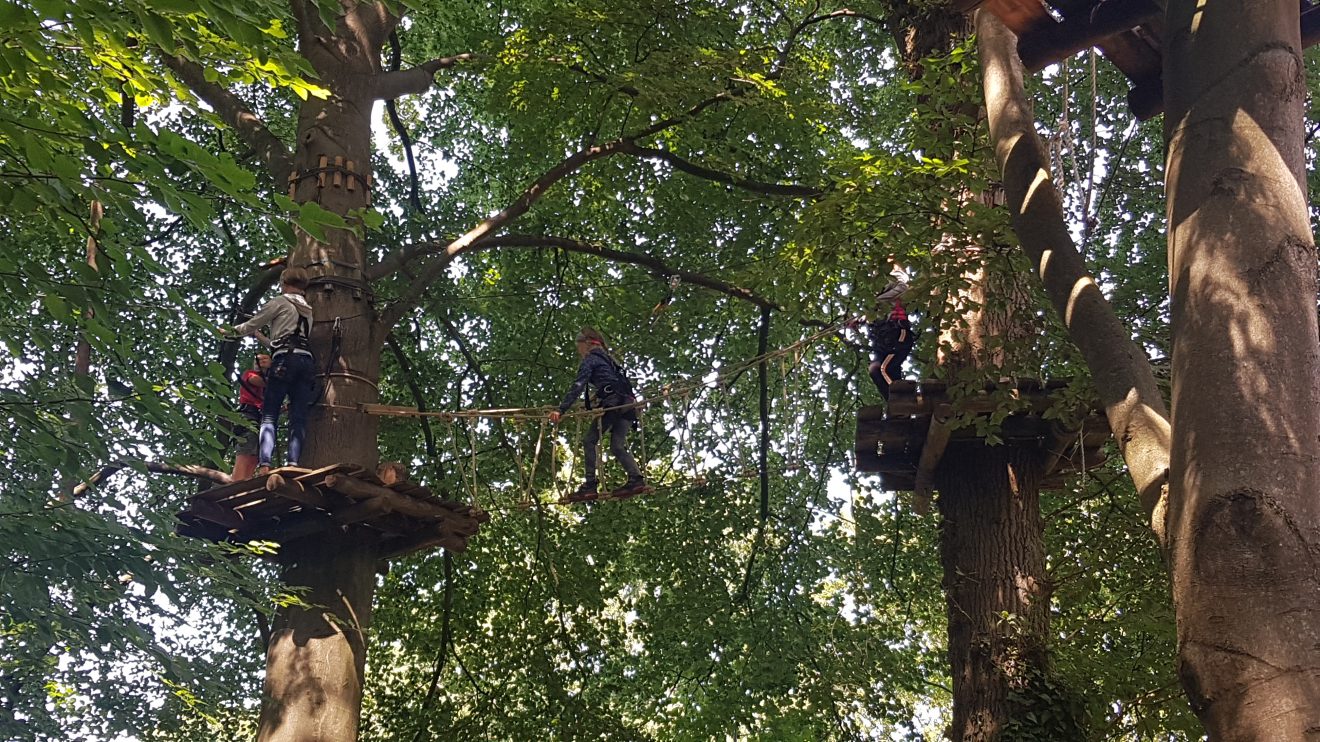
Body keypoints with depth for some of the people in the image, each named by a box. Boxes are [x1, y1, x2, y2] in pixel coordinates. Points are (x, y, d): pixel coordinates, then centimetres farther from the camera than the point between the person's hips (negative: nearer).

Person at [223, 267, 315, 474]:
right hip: (307, 361, 5)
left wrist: (231, 330, 33)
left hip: (285, 360, -5)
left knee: (269, 415, -6)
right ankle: (293, 464, -21)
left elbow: (251, 325, 14)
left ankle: (264, 465, -22)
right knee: (298, 418, -4)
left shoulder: (280, 302, 10)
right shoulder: (308, 310, 29)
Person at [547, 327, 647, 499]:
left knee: (590, 440, -3)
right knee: (617, 446, 5)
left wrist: (561, 409, -16)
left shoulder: (590, 360, 5)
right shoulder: (607, 359, 31)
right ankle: (636, 478, -14)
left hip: (612, 402, -8)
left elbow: (577, 386, -8)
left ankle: (590, 485, -12)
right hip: (628, 404, 8)